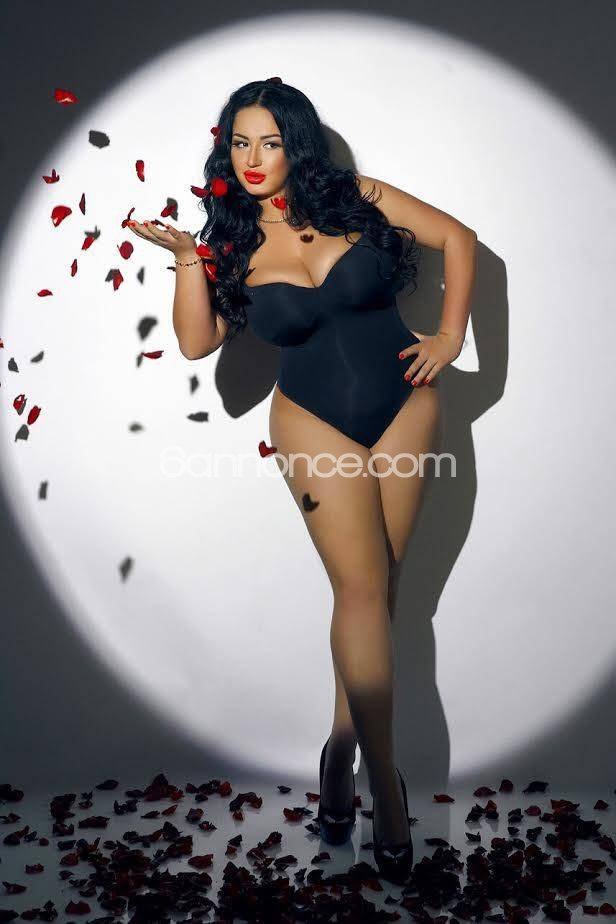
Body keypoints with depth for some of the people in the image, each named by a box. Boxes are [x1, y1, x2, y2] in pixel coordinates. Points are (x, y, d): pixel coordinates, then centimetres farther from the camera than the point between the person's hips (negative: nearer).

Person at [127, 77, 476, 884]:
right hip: (315, 424, -1)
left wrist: (449, 337, -1)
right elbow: (197, 343, -10)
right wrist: (188, 258, -19)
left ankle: (343, 746, 22)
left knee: (379, 584, 5)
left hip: (404, 409, 1)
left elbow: (458, 238, 4)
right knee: (362, 587, -9)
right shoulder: (234, 245, 1)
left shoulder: (356, 198, -3)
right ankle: (386, 785, 0)